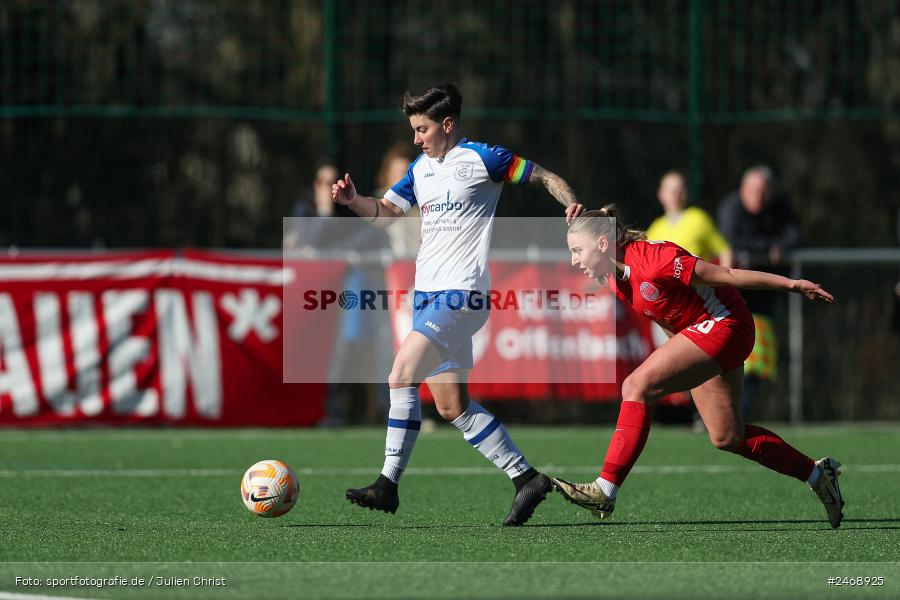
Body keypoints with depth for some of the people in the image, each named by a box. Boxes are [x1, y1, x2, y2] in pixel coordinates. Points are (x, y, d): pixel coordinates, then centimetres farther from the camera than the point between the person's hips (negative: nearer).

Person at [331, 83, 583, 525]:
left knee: (401, 377, -20)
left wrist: (572, 205, -16)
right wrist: (352, 200, -2)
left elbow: (547, 178, 3)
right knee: (453, 408, 7)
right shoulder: (421, 169, 16)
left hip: (461, 293, -9)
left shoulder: (482, 159, -4)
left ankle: (388, 485, -16)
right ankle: (526, 479, 13)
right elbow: (384, 213, 18)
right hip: (427, 293, 9)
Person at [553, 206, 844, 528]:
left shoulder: (652, 259, -26)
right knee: (726, 438, 13)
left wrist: (790, 284, -13)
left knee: (637, 386, -21)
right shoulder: (615, 279, 0)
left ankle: (605, 491, -25)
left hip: (723, 324, -10)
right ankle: (818, 474, 27)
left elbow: (726, 275, -20)